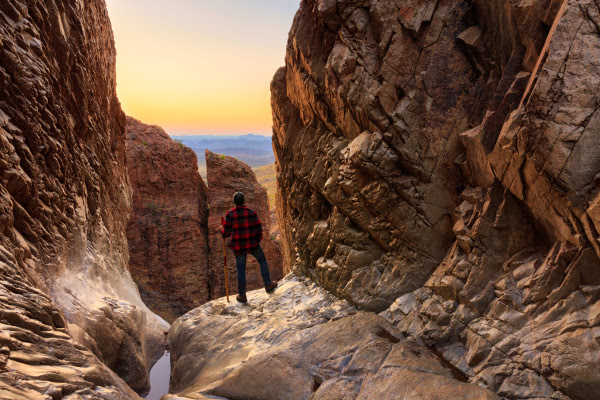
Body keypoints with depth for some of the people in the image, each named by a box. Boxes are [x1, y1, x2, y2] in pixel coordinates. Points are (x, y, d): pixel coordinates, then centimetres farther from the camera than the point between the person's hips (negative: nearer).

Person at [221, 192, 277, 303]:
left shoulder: (230, 214, -10)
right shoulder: (252, 212, -8)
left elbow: (226, 233, -10)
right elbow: (259, 229, -5)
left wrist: (222, 231, 14)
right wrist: (259, 239, 14)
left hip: (238, 246, 0)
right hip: (253, 245, 0)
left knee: (241, 270, 11)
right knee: (262, 261, 24)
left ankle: (242, 295, 19)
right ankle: (268, 285, 31)